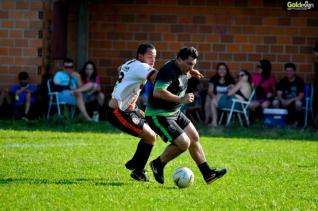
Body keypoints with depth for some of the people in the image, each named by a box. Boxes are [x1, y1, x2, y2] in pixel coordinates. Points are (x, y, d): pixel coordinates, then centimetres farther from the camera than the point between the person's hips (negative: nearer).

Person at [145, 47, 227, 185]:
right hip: (159, 115, -10)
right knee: (184, 143, -16)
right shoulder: (169, 71, -26)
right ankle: (158, 165, 5)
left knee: (194, 138, 12)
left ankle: (207, 174, 21)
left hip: (174, 112, 11)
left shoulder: (182, 70, 5)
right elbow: (157, 92, -37)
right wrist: (181, 99, -32)